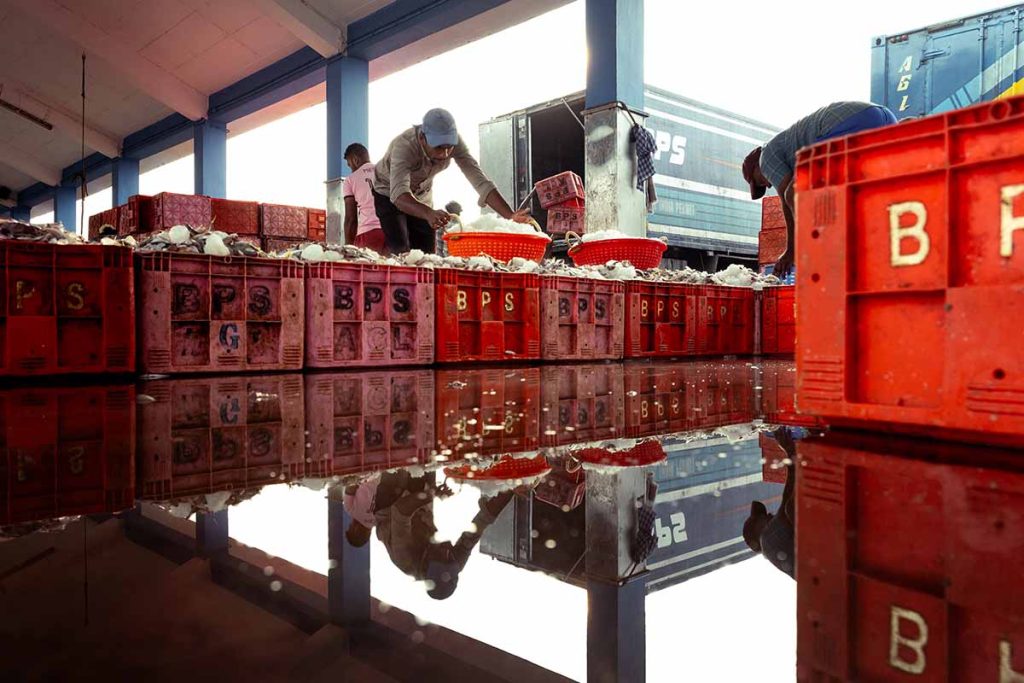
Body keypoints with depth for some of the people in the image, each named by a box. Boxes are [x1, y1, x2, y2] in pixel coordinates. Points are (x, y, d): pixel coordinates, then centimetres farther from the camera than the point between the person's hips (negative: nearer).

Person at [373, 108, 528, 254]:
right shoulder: (404, 146, -39)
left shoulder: (454, 142, -26)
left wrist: (511, 216, -43)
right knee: (400, 252, -22)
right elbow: (399, 194, -53)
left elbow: (480, 181, -29)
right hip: (389, 194, -4)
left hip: (422, 196, 4)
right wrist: (429, 213, -73)